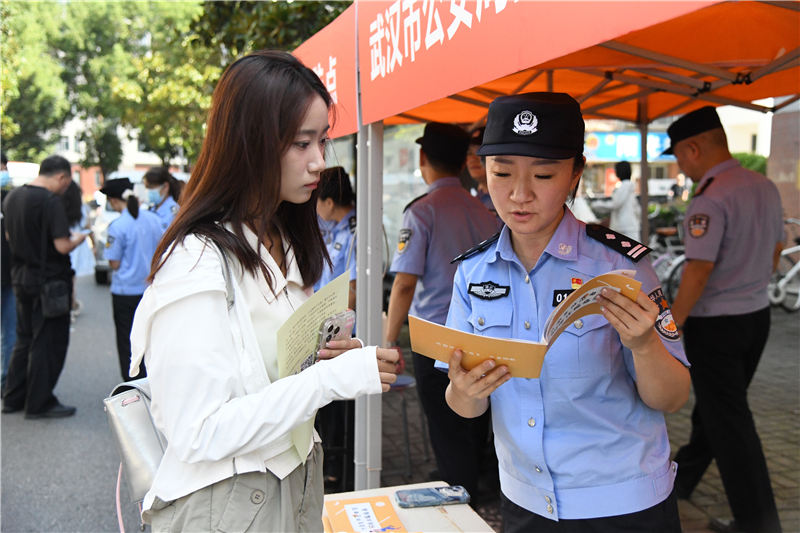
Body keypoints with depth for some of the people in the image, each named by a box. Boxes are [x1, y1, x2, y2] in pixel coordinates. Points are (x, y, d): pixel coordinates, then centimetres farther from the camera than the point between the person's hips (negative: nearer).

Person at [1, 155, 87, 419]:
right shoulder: (50, 202, -20)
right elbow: (63, 246, -23)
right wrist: (78, 238, -4)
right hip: (49, 280, -8)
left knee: (24, 339, 19)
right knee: (49, 343, 3)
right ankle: (40, 404, 11)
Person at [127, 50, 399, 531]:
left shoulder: (284, 244, 5)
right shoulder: (198, 263, -22)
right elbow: (199, 434, -24)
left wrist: (327, 355, -5)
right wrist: (333, 377, -26)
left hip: (298, 481, 8)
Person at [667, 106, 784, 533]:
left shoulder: (710, 200, -22)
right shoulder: (765, 187, 4)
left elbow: (698, 272, -25)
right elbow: (775, 250, 14)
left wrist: (671, 325, -16)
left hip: (716, 323, -9)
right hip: (757, 314, 9)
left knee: (727, 421, 3)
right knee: (714, 405, 21)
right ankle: (683, 477, 40)